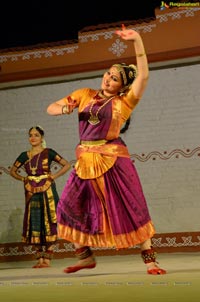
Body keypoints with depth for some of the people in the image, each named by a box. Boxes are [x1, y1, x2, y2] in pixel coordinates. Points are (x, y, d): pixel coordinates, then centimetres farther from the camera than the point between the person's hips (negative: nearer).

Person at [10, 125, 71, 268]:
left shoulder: (48, 152, 0)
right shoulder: (24, 155, 10)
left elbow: (67, 165, 0)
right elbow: (13, 171, 21)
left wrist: (53, 176, -6)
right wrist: (24, 179, 5)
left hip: (47, 191, -4)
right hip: (32, 193, 4)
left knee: (48, 223, -5)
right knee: (34, 224, 3)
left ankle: (48, 259, -2)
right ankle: (39, 259, 10)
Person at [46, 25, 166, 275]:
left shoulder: (124, 102, 3)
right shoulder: (84, 94, 13)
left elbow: (143, 75, -11)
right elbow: (50, 108, 16)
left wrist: (137, 41, -16)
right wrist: (65, 109, -8)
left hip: (112, 159, -4)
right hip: (85, 161, 5)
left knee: (130, 208, -5)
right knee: (71, 207, 7)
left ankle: (149, 260, 4)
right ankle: (85, 256, 23)